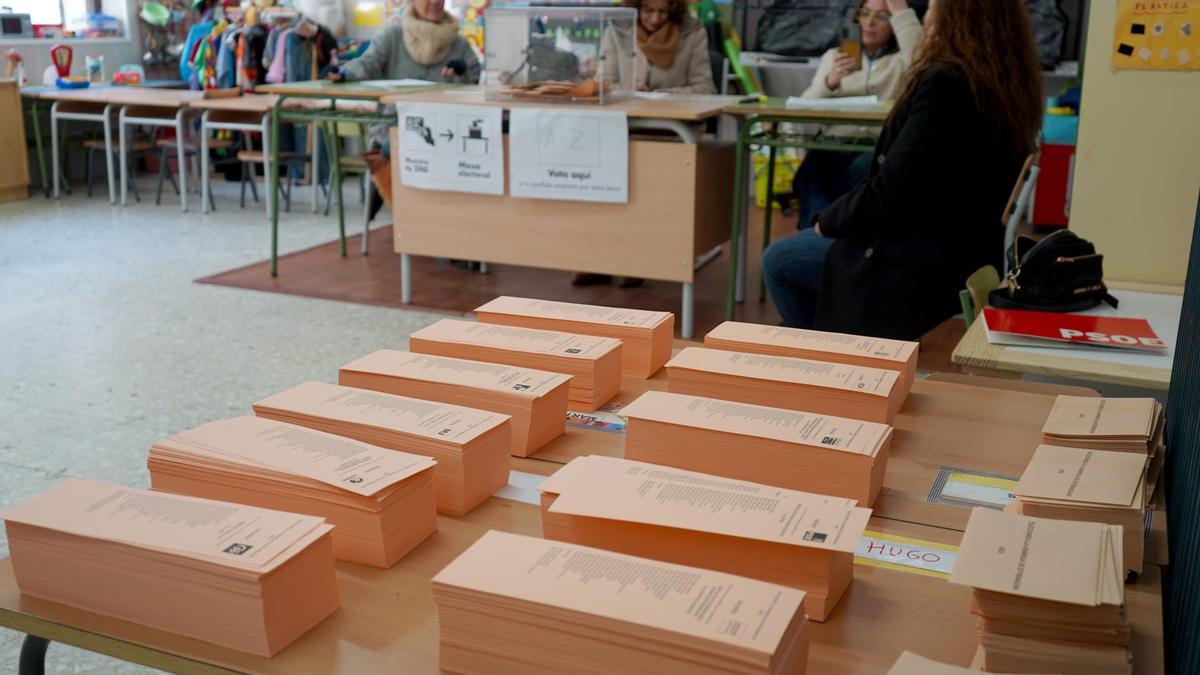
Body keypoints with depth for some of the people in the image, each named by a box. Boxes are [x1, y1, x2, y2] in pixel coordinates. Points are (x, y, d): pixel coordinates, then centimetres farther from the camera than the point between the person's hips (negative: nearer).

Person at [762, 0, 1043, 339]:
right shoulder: (1009, 87, 4)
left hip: (919, 269, -10)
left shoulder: (944, 85, -24)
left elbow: (889, 193, -22)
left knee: (777, 260, 8)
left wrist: (827, 221, -6)